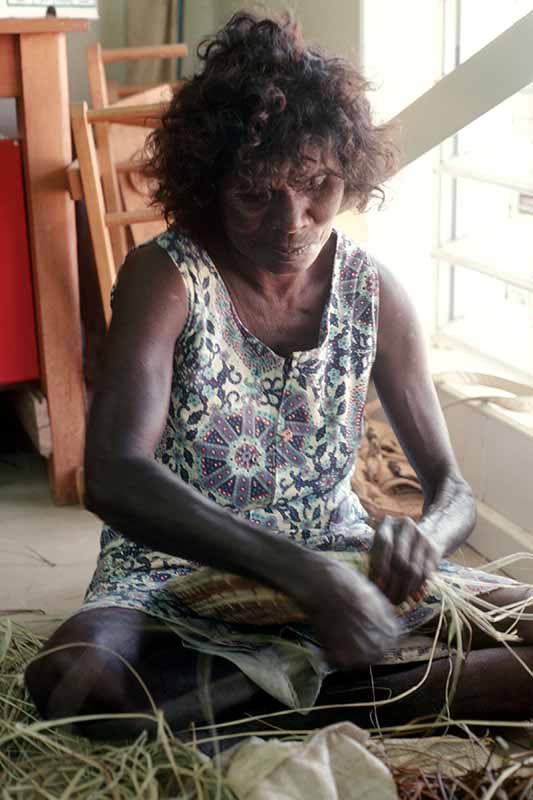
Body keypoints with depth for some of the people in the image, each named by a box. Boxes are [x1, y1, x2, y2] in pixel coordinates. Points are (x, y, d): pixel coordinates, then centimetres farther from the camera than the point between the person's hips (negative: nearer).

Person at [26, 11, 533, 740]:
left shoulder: (376, 295, -3)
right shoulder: (164, 278, -14)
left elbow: (451, 489, 2)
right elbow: (112, 476, -29)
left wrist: (424, 538, -25)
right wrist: (302, 572, -41)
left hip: (337, 564, 3)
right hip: (177, 572, -3)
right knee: (73, 676, -36)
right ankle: (334, 681, -21)